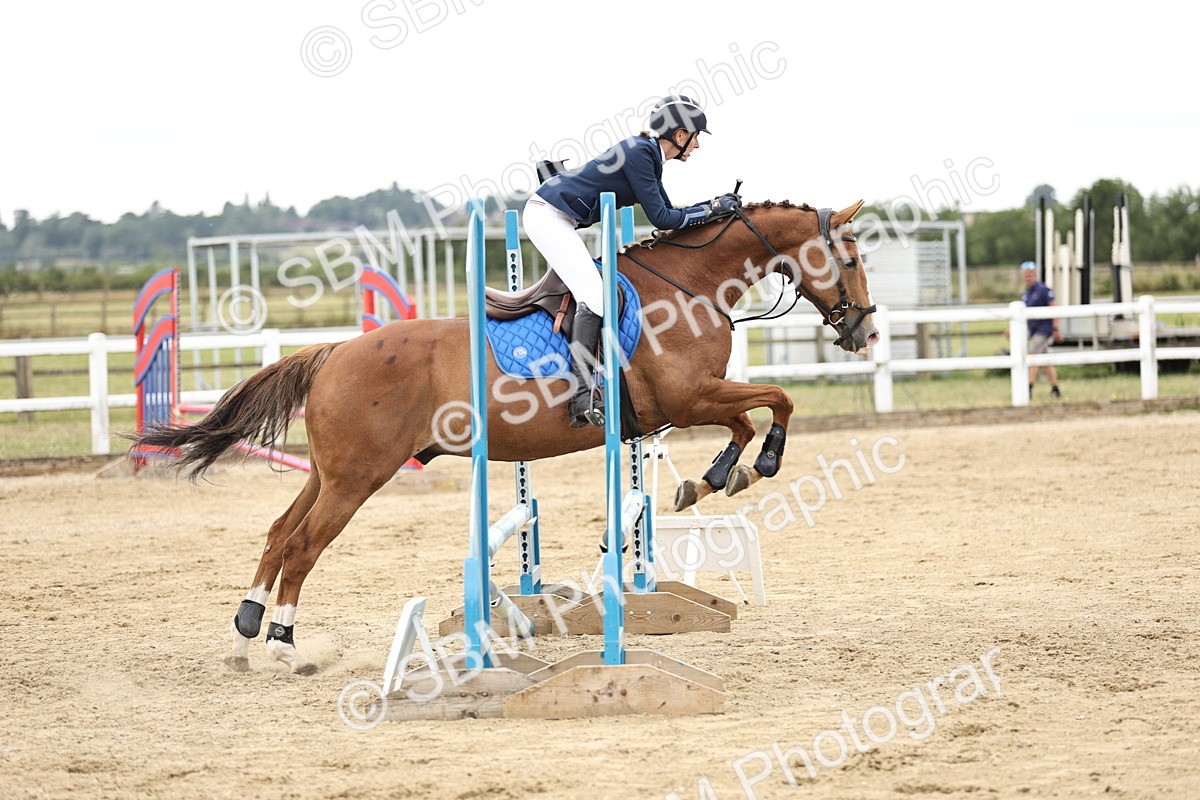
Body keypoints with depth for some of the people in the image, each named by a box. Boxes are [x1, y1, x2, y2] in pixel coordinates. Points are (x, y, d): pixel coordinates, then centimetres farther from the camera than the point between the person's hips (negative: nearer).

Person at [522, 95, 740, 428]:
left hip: (558, 219, 11)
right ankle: (582, 395, -25)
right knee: (594, 295, -20)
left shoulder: (648, 156, 13)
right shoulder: (638, 153, -16)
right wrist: (711, 210, -9)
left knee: (592, 291, 13)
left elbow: (668, 215, 19)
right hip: (548, 216, -11)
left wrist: (715, 205, 9)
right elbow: (661, 219, -17)